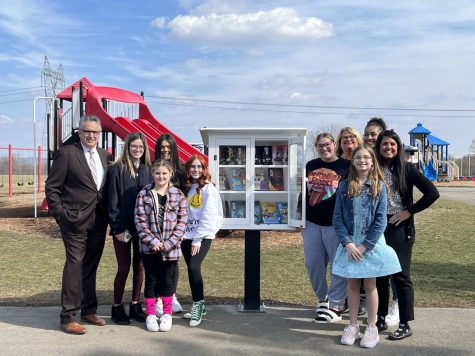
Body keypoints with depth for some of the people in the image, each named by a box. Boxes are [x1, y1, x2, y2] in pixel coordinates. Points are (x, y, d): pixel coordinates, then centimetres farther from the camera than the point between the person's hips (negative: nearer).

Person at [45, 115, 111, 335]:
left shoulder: (105, 156, 10)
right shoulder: (67, 154, -6)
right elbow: (52, 187, -5)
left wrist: (107, 214, 6)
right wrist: (60, 214, -9)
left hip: (99, 221, 6)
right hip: (75, 220, -5)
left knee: (91, 266, 14)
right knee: (74, 264, -5)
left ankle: (88, 311, 26)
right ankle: (67, 317, 4)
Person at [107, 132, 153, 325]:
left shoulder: (148, 170, 6)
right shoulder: (117, 169, -5)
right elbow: (112, 201, -7)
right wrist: (117, 227, -12)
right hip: (123, 227, -4)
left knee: (139, 267, 10)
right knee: (124, 267, 1)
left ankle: (135, 305, 23)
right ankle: (117, 307, 16)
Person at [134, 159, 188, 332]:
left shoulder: (178, 196, 1)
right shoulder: (144, 194, 0)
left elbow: (182, 222, -2)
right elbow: (140, 220, -4)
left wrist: (169, 243, -11)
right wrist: (153, 241, -13)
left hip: (170, 248, 0)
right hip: (149, 248, 0)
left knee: (167, 281, 9)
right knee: (151, 280, 9)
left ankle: (167, 314, 23)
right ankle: (151, 315, 21)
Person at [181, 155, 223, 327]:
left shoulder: (208, 188, -5)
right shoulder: (186, 188, 14)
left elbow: (208, 215, -12)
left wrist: (198, 239, -14)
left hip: (203, 235, -6)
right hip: (186, 235, 6)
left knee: (193, 267, -19)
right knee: (192, 269, 7)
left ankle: (197, 306, -7)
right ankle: (199, 306, 20)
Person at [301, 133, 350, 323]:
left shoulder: (346, 166, -4)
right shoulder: (310, 165, 10)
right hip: (311, 223, 5)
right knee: (313, 264, 10)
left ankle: (335, 305, 12)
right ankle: (323, 299, 28)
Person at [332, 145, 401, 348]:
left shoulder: (379, 186, -3)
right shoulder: (345, 186, 1)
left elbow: (381, 220, -7)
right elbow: (337, 217, -1)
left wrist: (365, 246, -12)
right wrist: (347, 242, -12)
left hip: (371, 243, -1)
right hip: (349, 243, 2)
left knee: (370, 285, 8)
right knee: (352, 285, 10)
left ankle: (371, 327, 19)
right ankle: (353, 326, 22)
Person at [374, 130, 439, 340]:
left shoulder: (407, 169, -3)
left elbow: (432, 193, -8)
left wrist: (409, 212, -9)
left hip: (400, 227, -3)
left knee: (400, 274, -2)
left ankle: (405, 325, 8)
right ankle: (381, 319, 22)